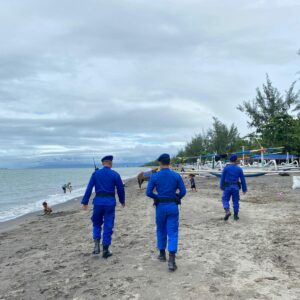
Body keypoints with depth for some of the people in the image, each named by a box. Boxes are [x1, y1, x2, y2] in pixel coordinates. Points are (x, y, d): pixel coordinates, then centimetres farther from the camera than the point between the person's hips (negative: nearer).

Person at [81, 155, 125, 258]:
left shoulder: (96, 173, 4)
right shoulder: (115, 174, 0)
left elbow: (89, 188, 0)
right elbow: (120, 189, 5)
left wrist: (85, 202, 3)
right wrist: (122, 201, 20)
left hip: (98, 201, 1)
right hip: (110, 202, -1)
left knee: (96, 223, 19)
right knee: (108, 226, 7)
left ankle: (97, 244, 0)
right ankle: (105, 250, 11)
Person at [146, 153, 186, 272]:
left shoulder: (154, 176, -6)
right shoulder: (176, 176, -3)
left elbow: (148, 192, -8)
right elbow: (183, 191, -2)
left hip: (161, 206, 0)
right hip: (173, 206, 0)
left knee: (161, 230, 19)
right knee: (173, 232, 1)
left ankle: (162, 254, 34)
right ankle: (171, 260, -9)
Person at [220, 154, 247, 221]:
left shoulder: (226, 168, -4)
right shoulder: (239, 169, -1)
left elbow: (222, 178, 0)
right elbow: (243, 180, 3)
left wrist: (221, 187, 11)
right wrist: (244, 189, 11)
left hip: (227, 187, -1)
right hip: (236, 187, 1)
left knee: (225, 199, 8)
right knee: (236, 201, 11)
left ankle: (227, 211, -15)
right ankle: (236, 215, 16)